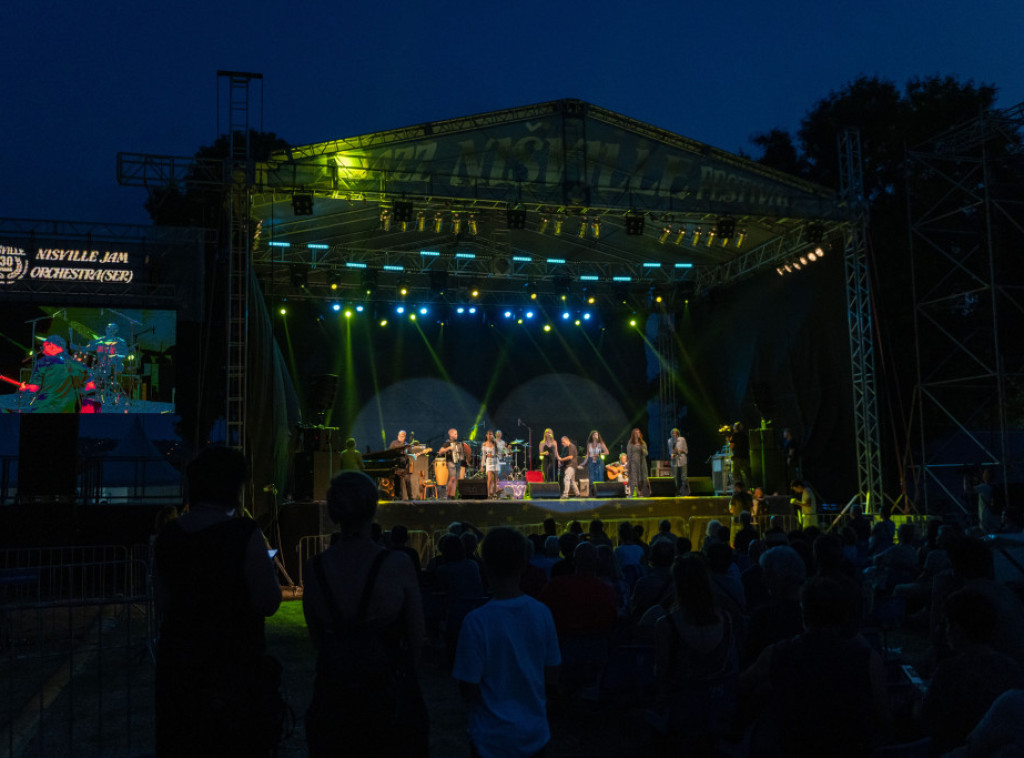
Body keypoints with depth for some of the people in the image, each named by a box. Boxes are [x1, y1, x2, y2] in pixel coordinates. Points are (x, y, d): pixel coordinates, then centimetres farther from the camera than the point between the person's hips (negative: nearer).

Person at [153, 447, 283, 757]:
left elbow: (163, 603, 8)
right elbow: (268, 603, -17)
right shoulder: (245, 535, -19)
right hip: (233, 660, -5)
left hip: (178, 660, 6)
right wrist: (269, 570, 0)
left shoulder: (167, 535, 0)